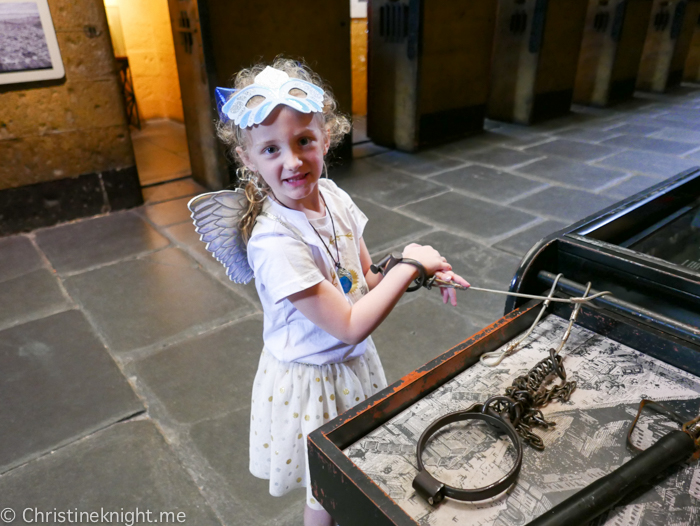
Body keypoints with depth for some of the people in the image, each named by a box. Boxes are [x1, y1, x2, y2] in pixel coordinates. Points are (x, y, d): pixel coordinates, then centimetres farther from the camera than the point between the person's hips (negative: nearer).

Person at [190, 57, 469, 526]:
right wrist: (409, 264, -23)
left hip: (354, 363, 7)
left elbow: (366, 281, 1)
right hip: (311, 382, -6)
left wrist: (424, 275, -15)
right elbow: (351, 326, -29)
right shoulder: (275, 241, -32)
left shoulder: (331, 195, -9)